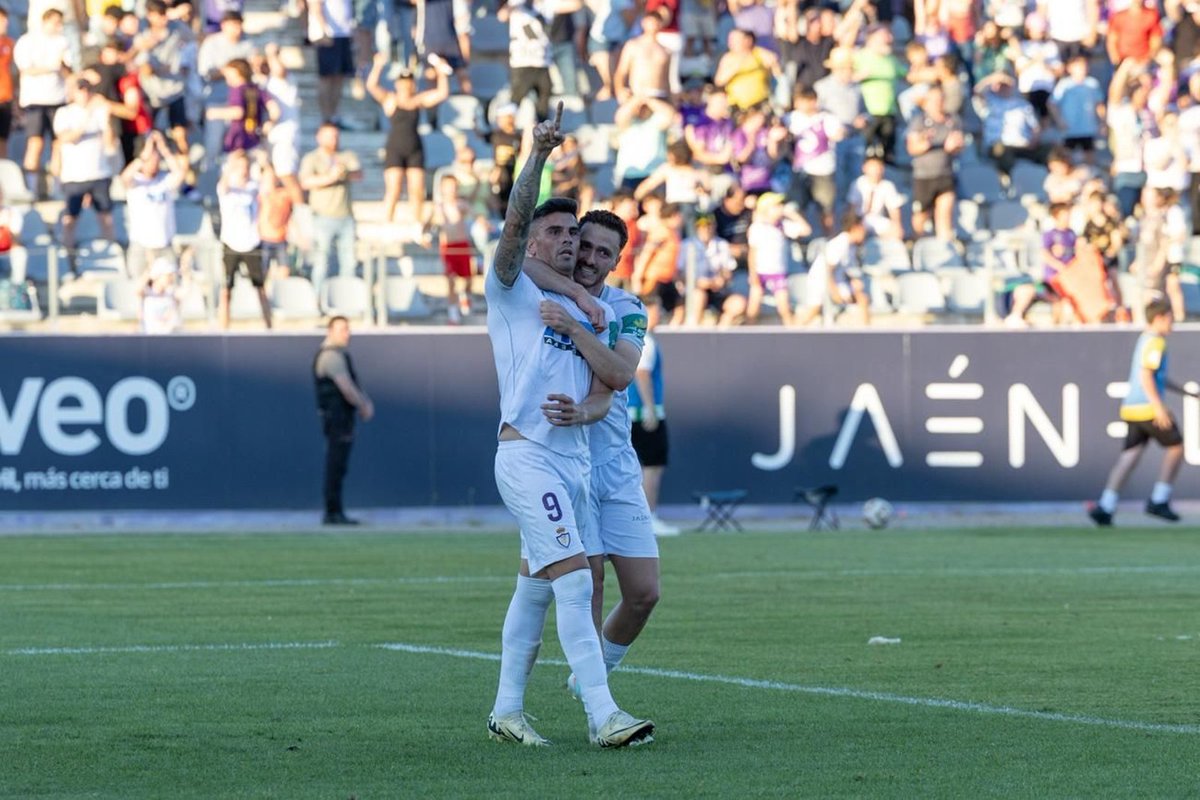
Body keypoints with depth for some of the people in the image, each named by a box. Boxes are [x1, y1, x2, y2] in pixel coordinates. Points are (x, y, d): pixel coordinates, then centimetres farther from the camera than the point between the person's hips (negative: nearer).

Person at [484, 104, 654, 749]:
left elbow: (603, 395, 13)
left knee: (535, 588, 11)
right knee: (574, 579, -16)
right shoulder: (512, 290, 3)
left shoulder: (590, 314, 20)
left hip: (574, 456, 7)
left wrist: (581, 410, -10)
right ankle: (602, 716, -22)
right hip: (526, 452, -7)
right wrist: (538, 156, -24)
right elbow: (515, 218, -14)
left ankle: (506, 710, 19)